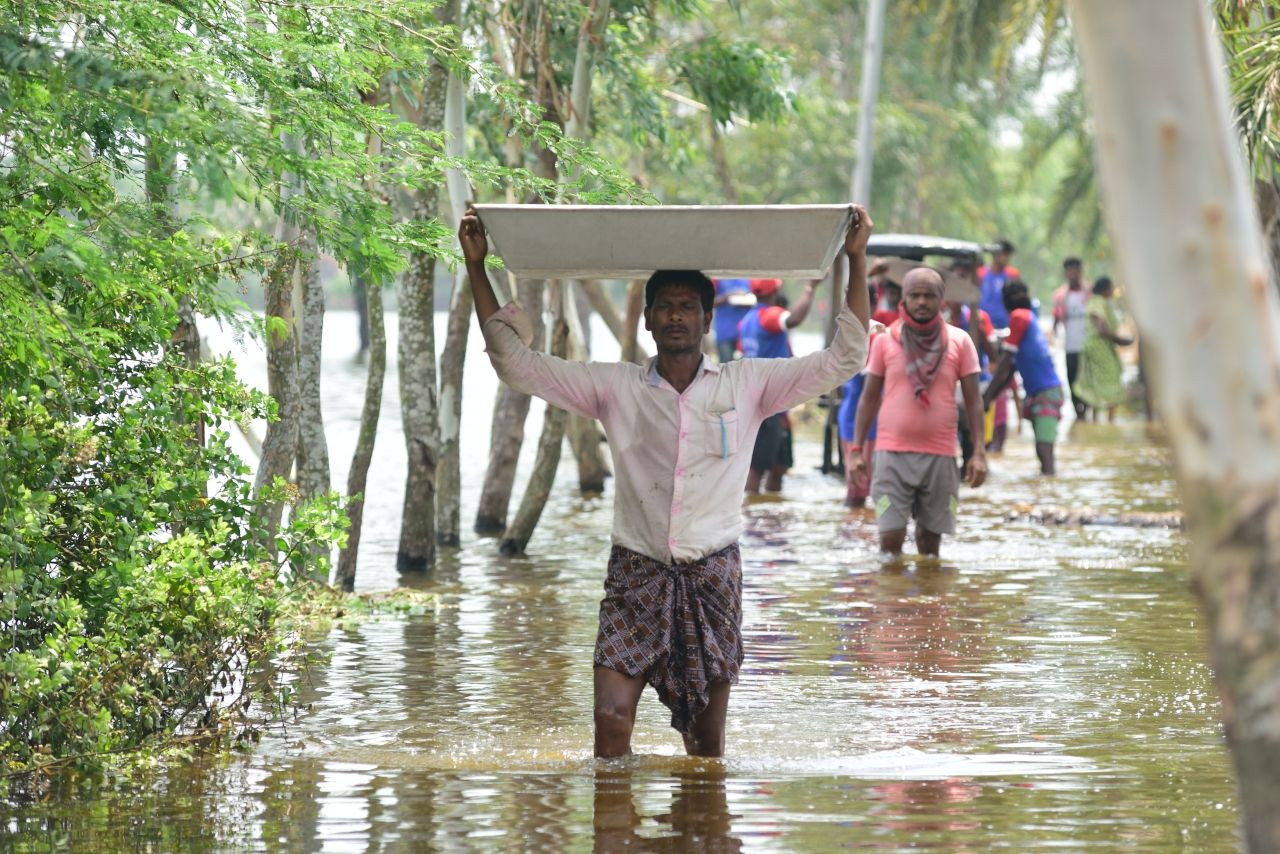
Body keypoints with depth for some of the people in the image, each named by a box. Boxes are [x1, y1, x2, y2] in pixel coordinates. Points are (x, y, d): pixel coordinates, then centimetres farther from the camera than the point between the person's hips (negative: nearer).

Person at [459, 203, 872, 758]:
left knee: (707, 747, 4)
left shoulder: (747, 385, 6)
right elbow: (516, 364, 5)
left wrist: (856, 260, 0)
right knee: (610, 726, -12)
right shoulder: (616, 388, 6)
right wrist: (476, 267, 2)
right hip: (637, 570, 0)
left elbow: (843, 358, 5)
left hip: (712, 574, 0)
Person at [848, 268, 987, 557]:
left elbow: (973, 400, 5)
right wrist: (856, 449, 3)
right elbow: (869, 398, 9)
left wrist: (979, 453, -3)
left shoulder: (959, 342, 4)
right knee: (891, 536, -9)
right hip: (892, 453, -1)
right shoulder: (885, 341, 5)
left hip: (939, 455, 1)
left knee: (930, 538, 6)